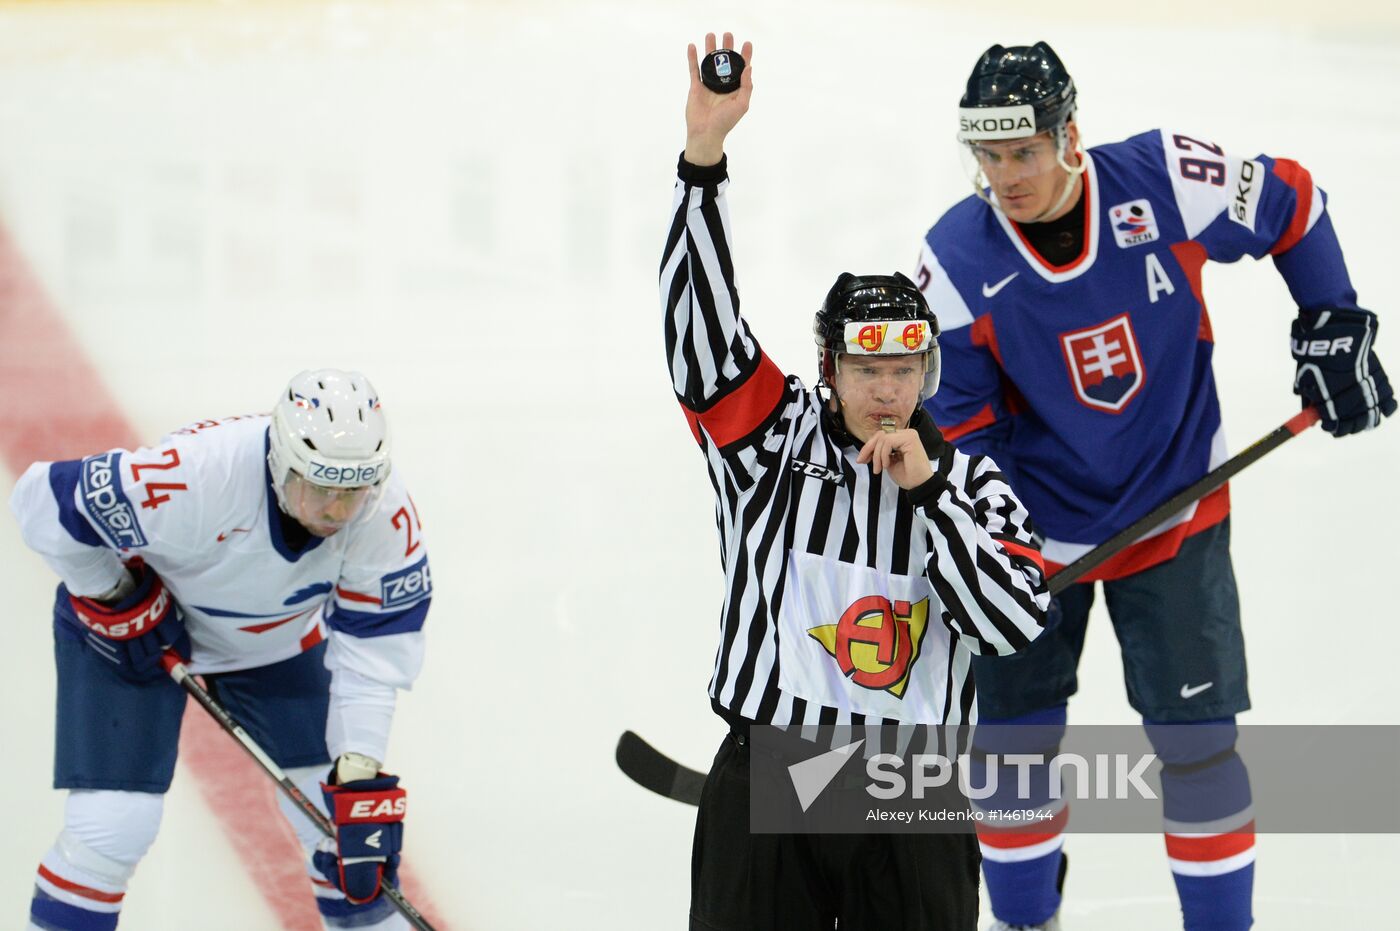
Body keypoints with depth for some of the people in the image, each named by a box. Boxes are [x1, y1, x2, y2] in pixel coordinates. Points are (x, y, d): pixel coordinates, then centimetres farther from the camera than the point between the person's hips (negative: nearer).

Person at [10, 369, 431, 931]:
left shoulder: (386, 513, -28)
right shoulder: (192, 478, -41)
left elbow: (374, 648, -21)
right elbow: (45, 502, -29)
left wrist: (360, 774, -28)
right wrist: (118, 600, -22)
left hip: (276, 640, 4)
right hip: (125, 631, -4)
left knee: (346, 808, 0)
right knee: (113, 824, -14)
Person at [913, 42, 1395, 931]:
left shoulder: (1168, 184, -21)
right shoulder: (955, 266, -19)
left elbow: (1292, 202, -1)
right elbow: (956, 428, -10)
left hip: (1175, 512, -1)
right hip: (1034, 525, 1)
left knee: (1196, 740, -2)